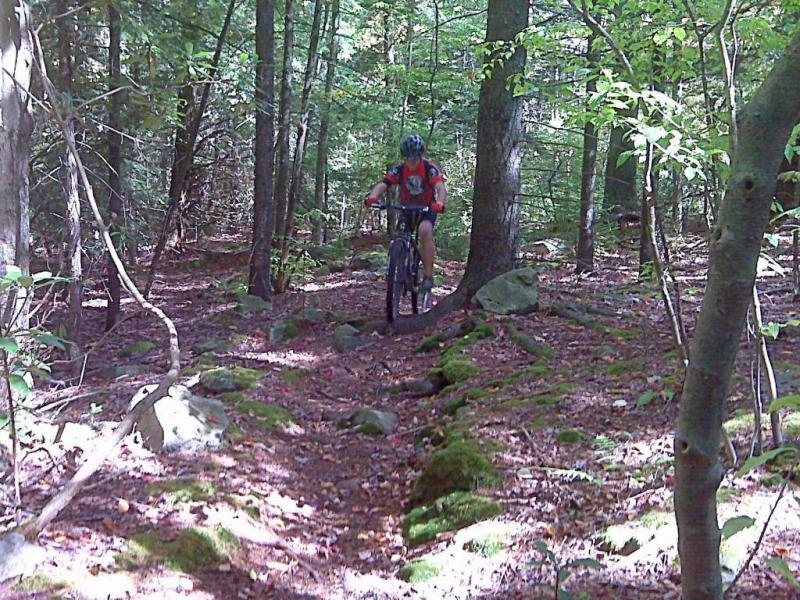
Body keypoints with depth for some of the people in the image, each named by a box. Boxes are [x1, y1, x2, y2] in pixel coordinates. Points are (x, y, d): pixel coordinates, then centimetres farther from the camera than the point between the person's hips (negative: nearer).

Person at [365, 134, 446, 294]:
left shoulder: (430, 168, -21)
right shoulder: (398, 170, -15)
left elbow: (441, 188, -36)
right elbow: (382, 185, -28)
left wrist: (439, 203, -58)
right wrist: (372, 197, -50)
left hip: (427, 208, -4)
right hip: (406, 208, 4)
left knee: (425, 230, -32)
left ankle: (429, 276, -28)